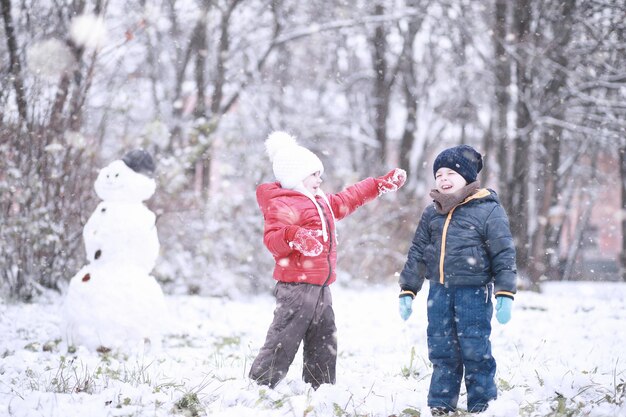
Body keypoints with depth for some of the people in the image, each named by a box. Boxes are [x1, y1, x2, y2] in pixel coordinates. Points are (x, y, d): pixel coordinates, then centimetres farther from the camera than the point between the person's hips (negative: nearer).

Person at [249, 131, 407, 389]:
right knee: (283, 341, -12)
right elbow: (272, 239, -24)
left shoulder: (320, 201, 21)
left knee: (324, 343, 13)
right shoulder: (282, 204, -11)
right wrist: (294, 236, -44)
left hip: (320, 287, 10)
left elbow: (348, 199, 34)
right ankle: (258, 386, -9)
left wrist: (382, 184, 37)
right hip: (296, 286, -10)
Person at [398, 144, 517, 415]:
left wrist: (505, 294, -12)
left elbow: (504, 254, -6)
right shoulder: (431, 213, 11)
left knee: (475, 351, -2)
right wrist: (407, 290, 15)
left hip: (473, 291, -5)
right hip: (439, 291, 5)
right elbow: (417, 253, 18)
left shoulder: (488, 210, -5)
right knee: (441, 351, 9)